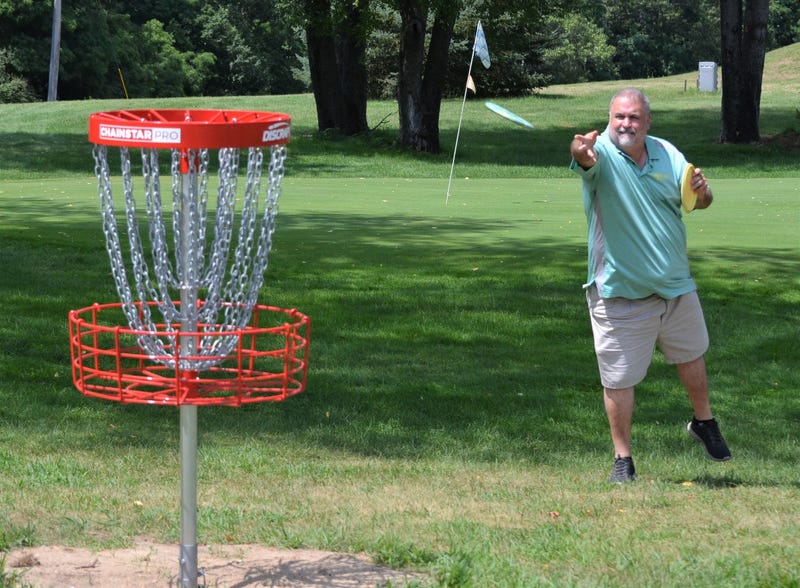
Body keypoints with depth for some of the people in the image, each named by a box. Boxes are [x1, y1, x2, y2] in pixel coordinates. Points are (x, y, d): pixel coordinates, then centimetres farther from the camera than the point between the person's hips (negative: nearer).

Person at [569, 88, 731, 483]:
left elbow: (699, 202, 9)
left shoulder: (666, 153, 1)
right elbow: (586, 159, -39)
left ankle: (704, 422, 47)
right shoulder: (602, 154, -14)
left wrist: (701, 191, -16)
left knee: (692, 356, 23)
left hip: (676, 286, 5)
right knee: (619, 379, -2)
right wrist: (581, 152, -64)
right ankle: (622, 458, 13)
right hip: (619, 293, -5)